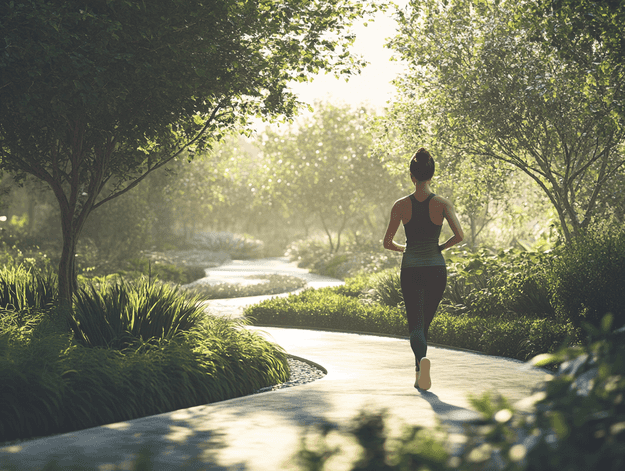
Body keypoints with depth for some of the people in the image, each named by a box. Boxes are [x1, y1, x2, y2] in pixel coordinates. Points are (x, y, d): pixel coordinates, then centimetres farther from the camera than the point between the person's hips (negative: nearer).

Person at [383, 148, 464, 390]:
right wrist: (441, 247, 5)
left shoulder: (401, 205, -4)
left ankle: (422, 358, -34)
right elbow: (459, 235, -14)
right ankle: (420, 376, 24)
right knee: (425, 323, 19)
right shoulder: (443, 204, -5)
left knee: (416, 325, -3)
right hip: (436, 269, 1)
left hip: (411, 270, -1)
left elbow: (387, 243, -1)